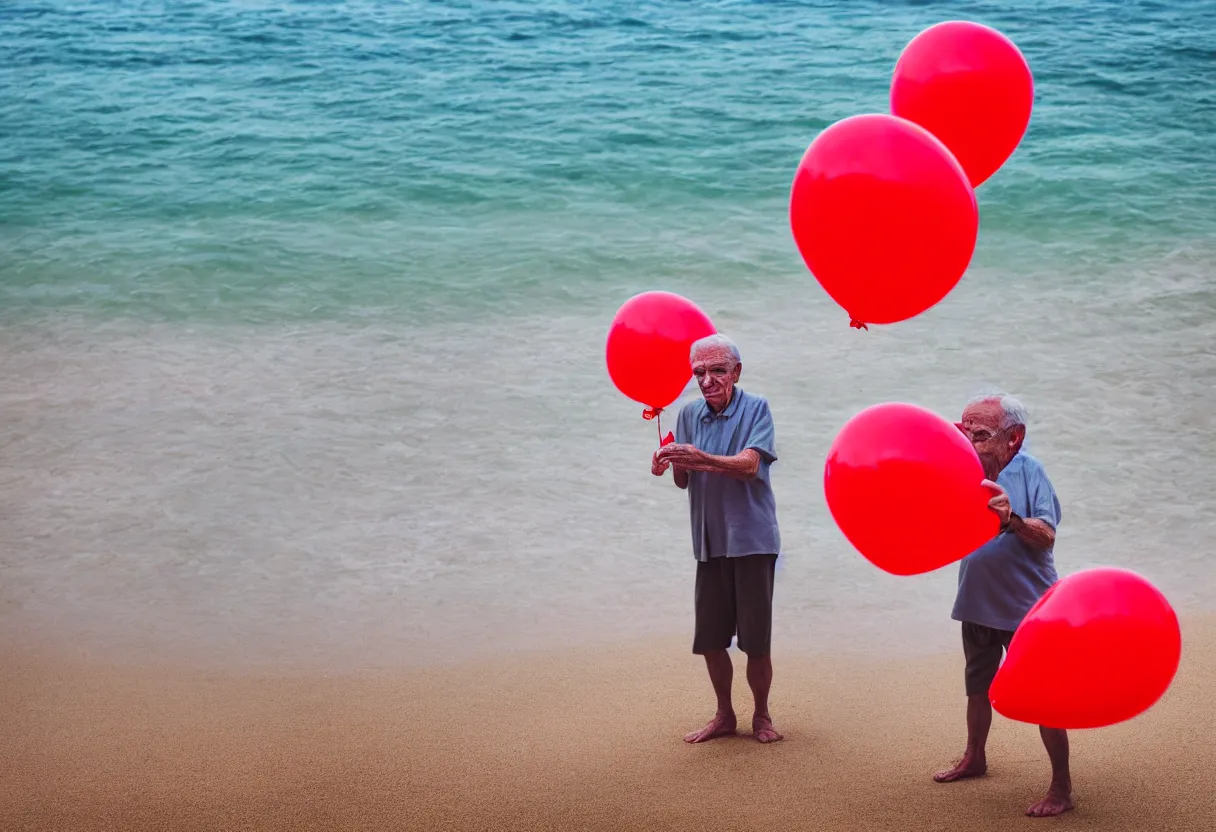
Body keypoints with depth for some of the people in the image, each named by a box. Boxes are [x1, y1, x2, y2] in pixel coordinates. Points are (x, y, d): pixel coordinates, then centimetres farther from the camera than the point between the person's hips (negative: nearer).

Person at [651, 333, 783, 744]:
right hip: (709, 541, 4)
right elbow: (684, 481, 10)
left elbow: (749, 464, -22)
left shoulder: (756, 409, -8)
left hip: (751, 538, -4)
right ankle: (724, 715, 24)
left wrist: (702, 459, -39)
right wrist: (672, 465, -14)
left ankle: (761, 716, 18)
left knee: (755, 639, -1)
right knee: (709, 638, 7)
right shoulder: (690, 414, 6)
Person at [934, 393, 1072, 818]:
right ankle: (974, 758, 43)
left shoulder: (1027, 470, -16)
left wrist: (1012, 519, -40)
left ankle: (1061, 787, 4)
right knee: (978, 687, 24)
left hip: (1026, 606, -6)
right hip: (978, 603, 6)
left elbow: (1046, 536, -22)